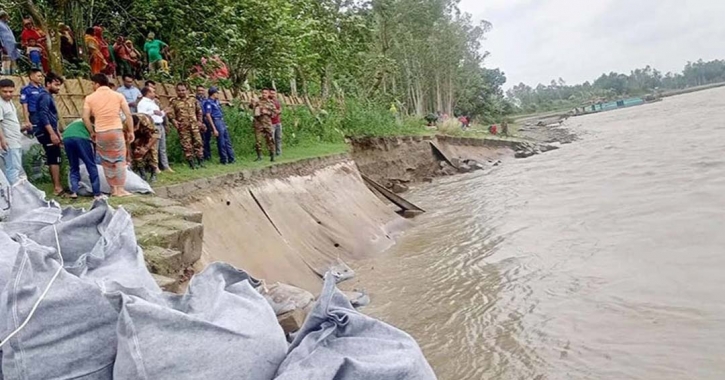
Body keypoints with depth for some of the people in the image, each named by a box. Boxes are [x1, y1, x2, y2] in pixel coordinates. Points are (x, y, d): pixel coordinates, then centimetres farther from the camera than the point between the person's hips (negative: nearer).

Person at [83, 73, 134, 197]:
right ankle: (120, 189, 2)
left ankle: (113, 189, 14)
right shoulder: (118, 95, 4)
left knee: (107, 162, 11)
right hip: (116, 131, -1)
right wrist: (130, 131, 5)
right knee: (119, 160, 6)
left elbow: (85, 117, -1)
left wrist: (92, 132, 11)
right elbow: (128, 115, -2)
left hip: (100, 133, 1)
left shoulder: (90, 98, 4)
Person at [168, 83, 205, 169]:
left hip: (194, 125, 2)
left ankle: (200, 161, 10)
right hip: (183, 127, -2)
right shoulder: (174, 102, 2)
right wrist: (174, 121, -18)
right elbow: (170, 113, -3)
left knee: (198, 142, 1)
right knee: (187, 145, -1)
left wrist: (199, 121, 9)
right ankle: (191, 163, 5)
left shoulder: (193, 100, 10)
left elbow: (199, 111, 18)